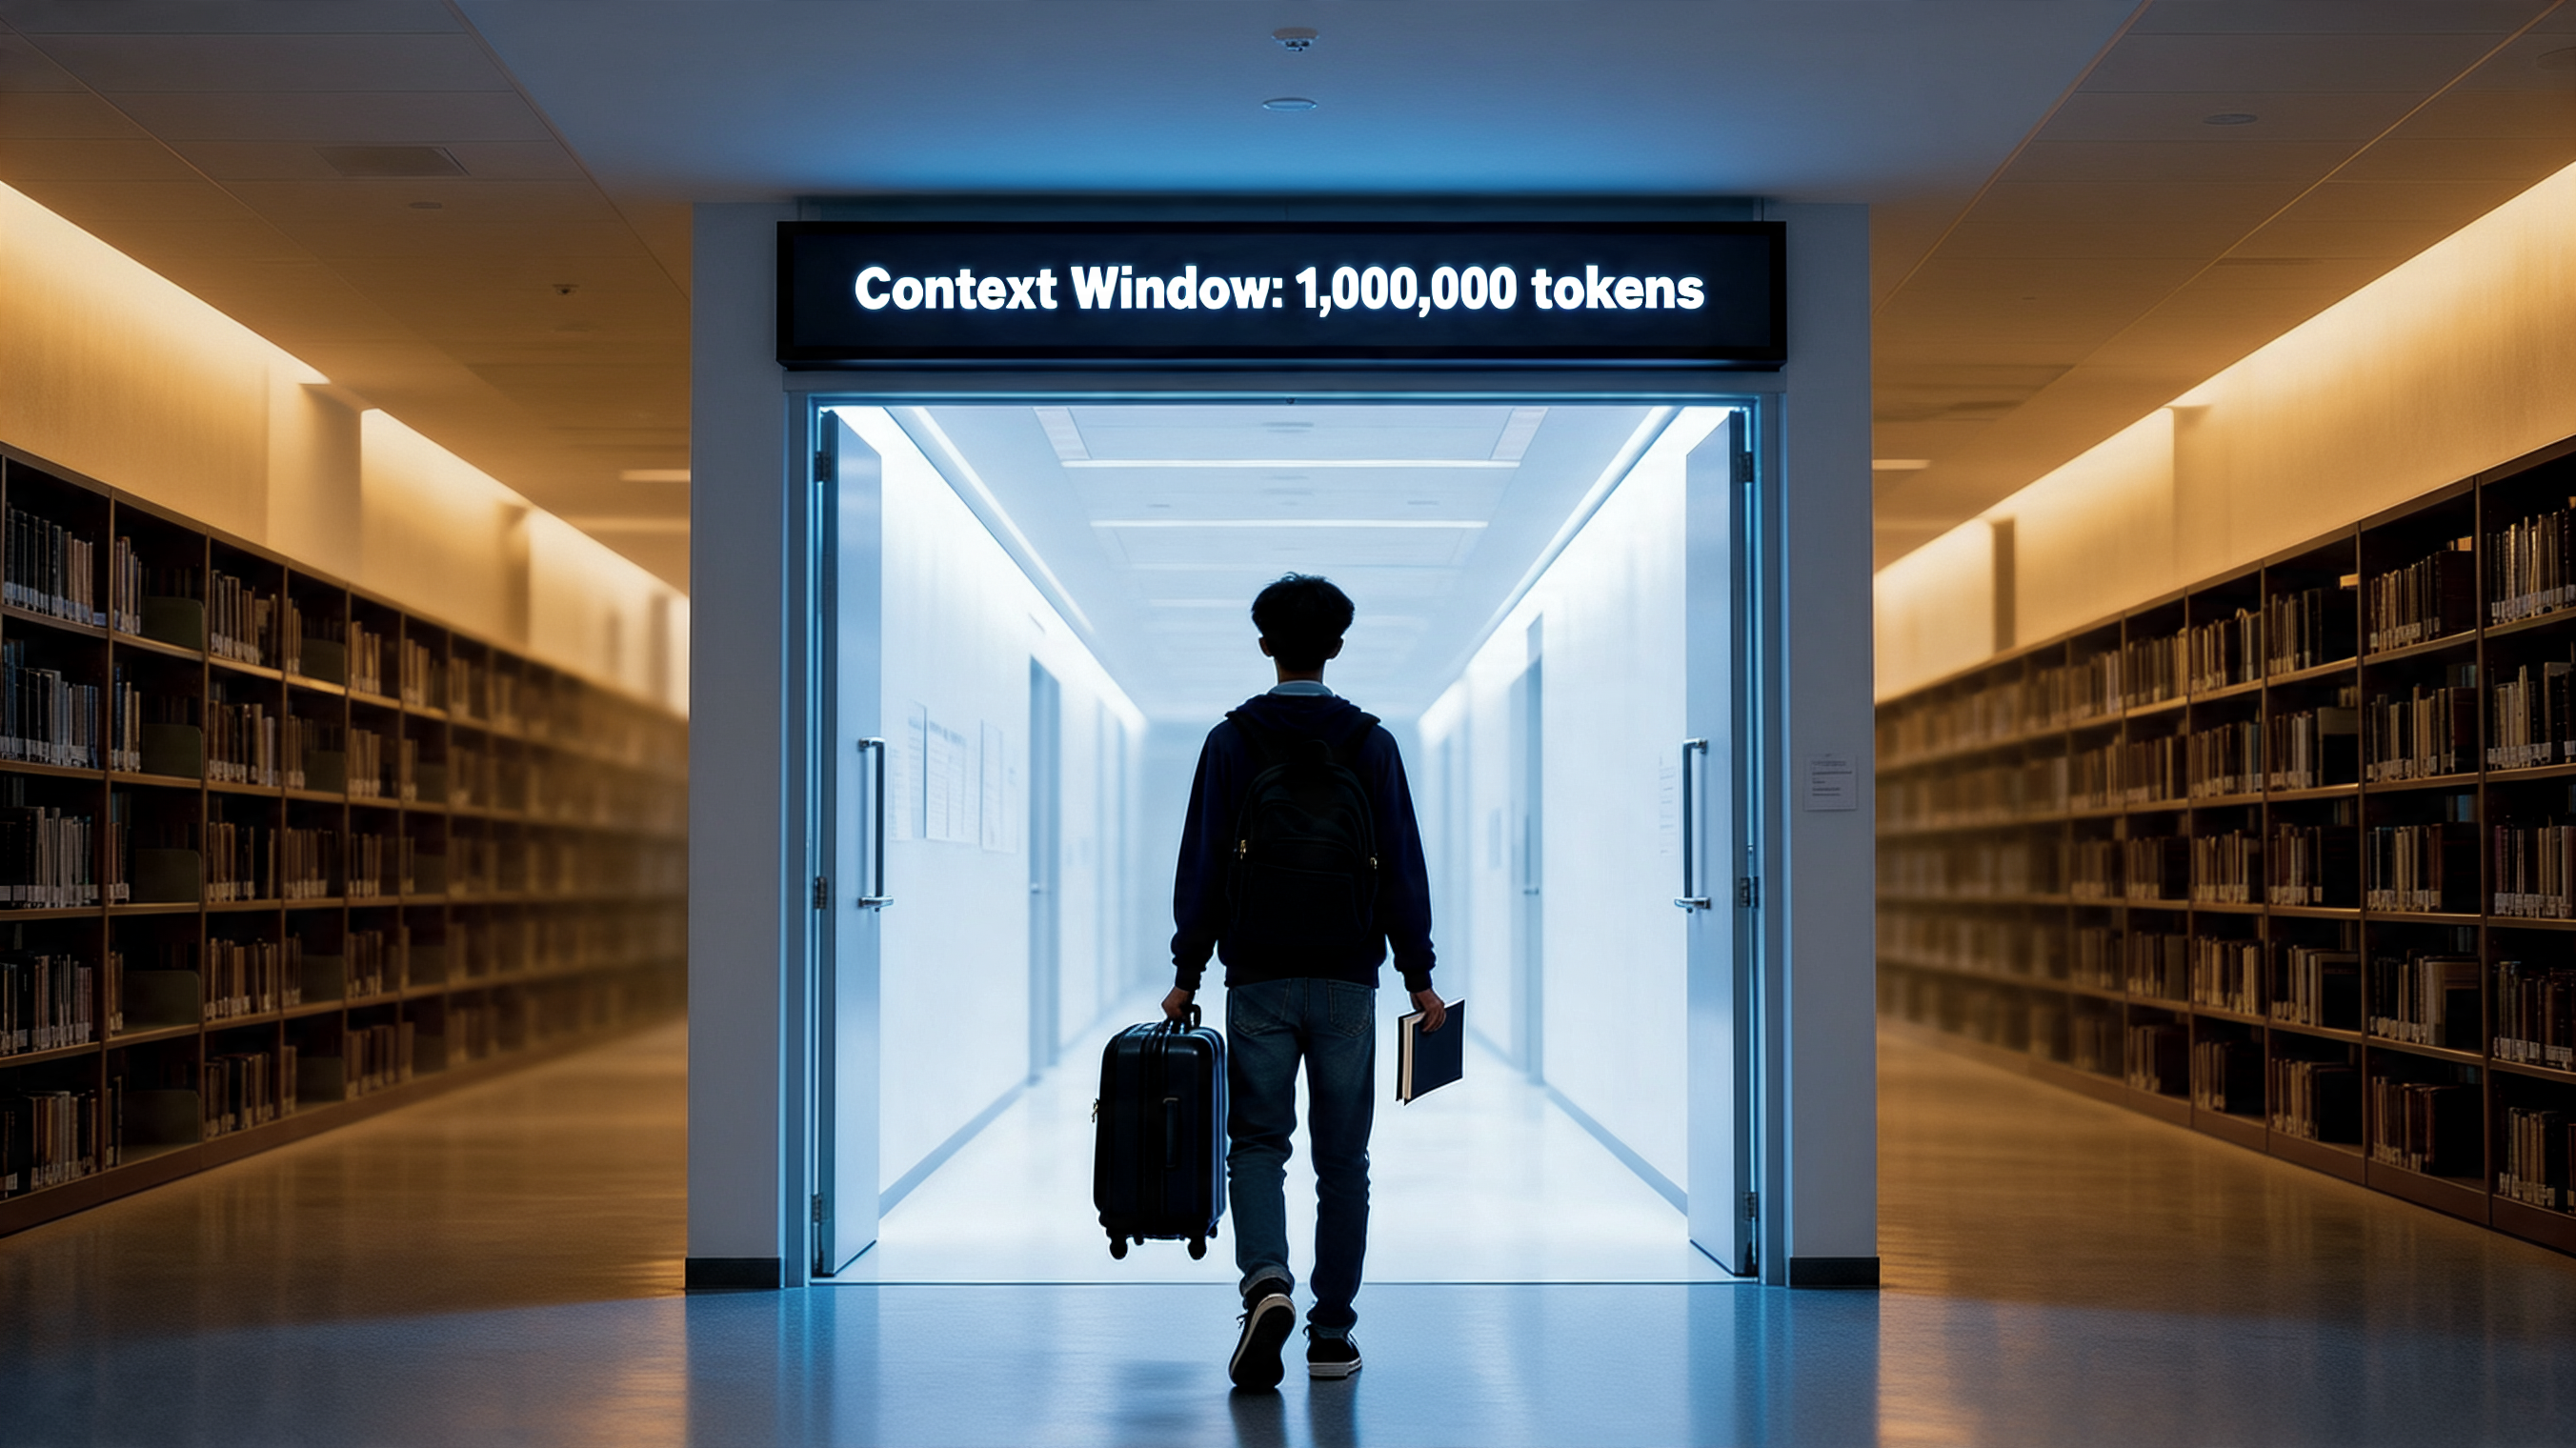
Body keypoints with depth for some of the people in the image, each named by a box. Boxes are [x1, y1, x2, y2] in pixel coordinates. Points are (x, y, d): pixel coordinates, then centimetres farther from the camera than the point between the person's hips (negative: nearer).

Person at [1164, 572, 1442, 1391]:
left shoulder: (1232, 741, -1)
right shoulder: (1369, 742, 1)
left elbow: (1200, 863, -2)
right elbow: (1402, 866, -1)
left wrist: (1186, 975, 4)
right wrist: (1419, 977, 5)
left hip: (1259, 981, -1)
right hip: (1346, 983, 1)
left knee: (1257, 1145, 7)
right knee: (1342, 1160, 9)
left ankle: (1267, 1282, -19)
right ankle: (1331, 1338, 10)